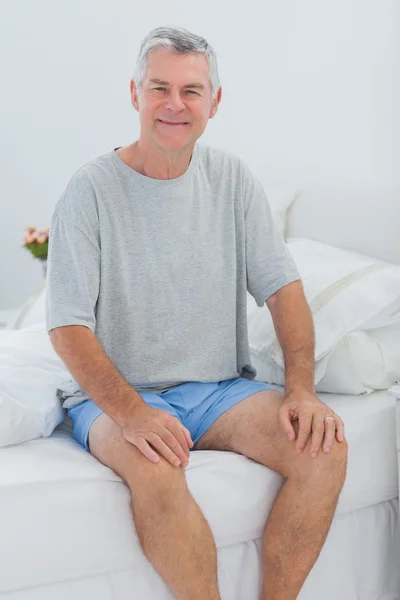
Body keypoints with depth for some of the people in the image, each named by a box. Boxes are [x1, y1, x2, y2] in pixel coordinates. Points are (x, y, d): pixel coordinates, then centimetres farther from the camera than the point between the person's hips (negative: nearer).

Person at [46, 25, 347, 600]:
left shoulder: (233, 179, 4)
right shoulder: (92, 189, -8)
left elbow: (283, 288, 3)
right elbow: (68, 325, -12)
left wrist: (301, 390, -12)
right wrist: (130, 412, -28)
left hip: (220, 388, 4)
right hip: (115, 393, -3)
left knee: (324, 447, -20)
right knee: (154, 467, -36)